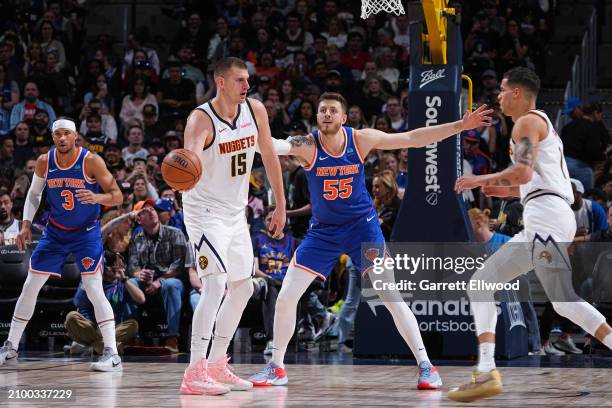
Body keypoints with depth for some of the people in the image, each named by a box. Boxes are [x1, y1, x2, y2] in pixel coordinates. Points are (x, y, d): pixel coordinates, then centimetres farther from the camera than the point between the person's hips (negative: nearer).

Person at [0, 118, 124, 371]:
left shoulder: (91, 161, -19)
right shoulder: (44, 162, -7)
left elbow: (116, 196, -17)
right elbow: (34, 194, 9)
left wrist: (97, 198, -37)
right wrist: (26, 224, -3)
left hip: (86, 232, -4)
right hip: (55, 232, 4)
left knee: (94, 289, -17)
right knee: (30, 287, 5)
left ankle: (111, 354, -15)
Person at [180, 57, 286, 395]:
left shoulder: (255, 110, -3)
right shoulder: (201, 119, -23)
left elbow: (269, 156, 9)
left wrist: (280, 206, 11)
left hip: (236, 212, 8)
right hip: (205, 212, -8)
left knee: (242, 288, 14)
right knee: (215, 286, -21)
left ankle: (216, 364, 27)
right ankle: (194, 373, -23)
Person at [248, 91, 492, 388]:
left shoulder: (361, 139, -11)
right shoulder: (308, 145, -15)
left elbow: (413, 138, -5)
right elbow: (280, 146, -37)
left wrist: (460, 126, -9)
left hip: (361, 225, -1)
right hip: (323, 230, 1)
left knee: (391, 297, -10)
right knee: (286, 298, -3)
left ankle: (425, 366, -4)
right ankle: (276, 368, 14)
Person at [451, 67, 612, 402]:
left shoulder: (528, 122, -3)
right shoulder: (542, 124, 28)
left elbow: (523, 172, -17)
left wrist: (481, 180, -5)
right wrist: (504, 190, 26)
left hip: (547, 217, -11)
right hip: (540, 223, 11)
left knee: (564, 302, -17)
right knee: (481, 282, 12)